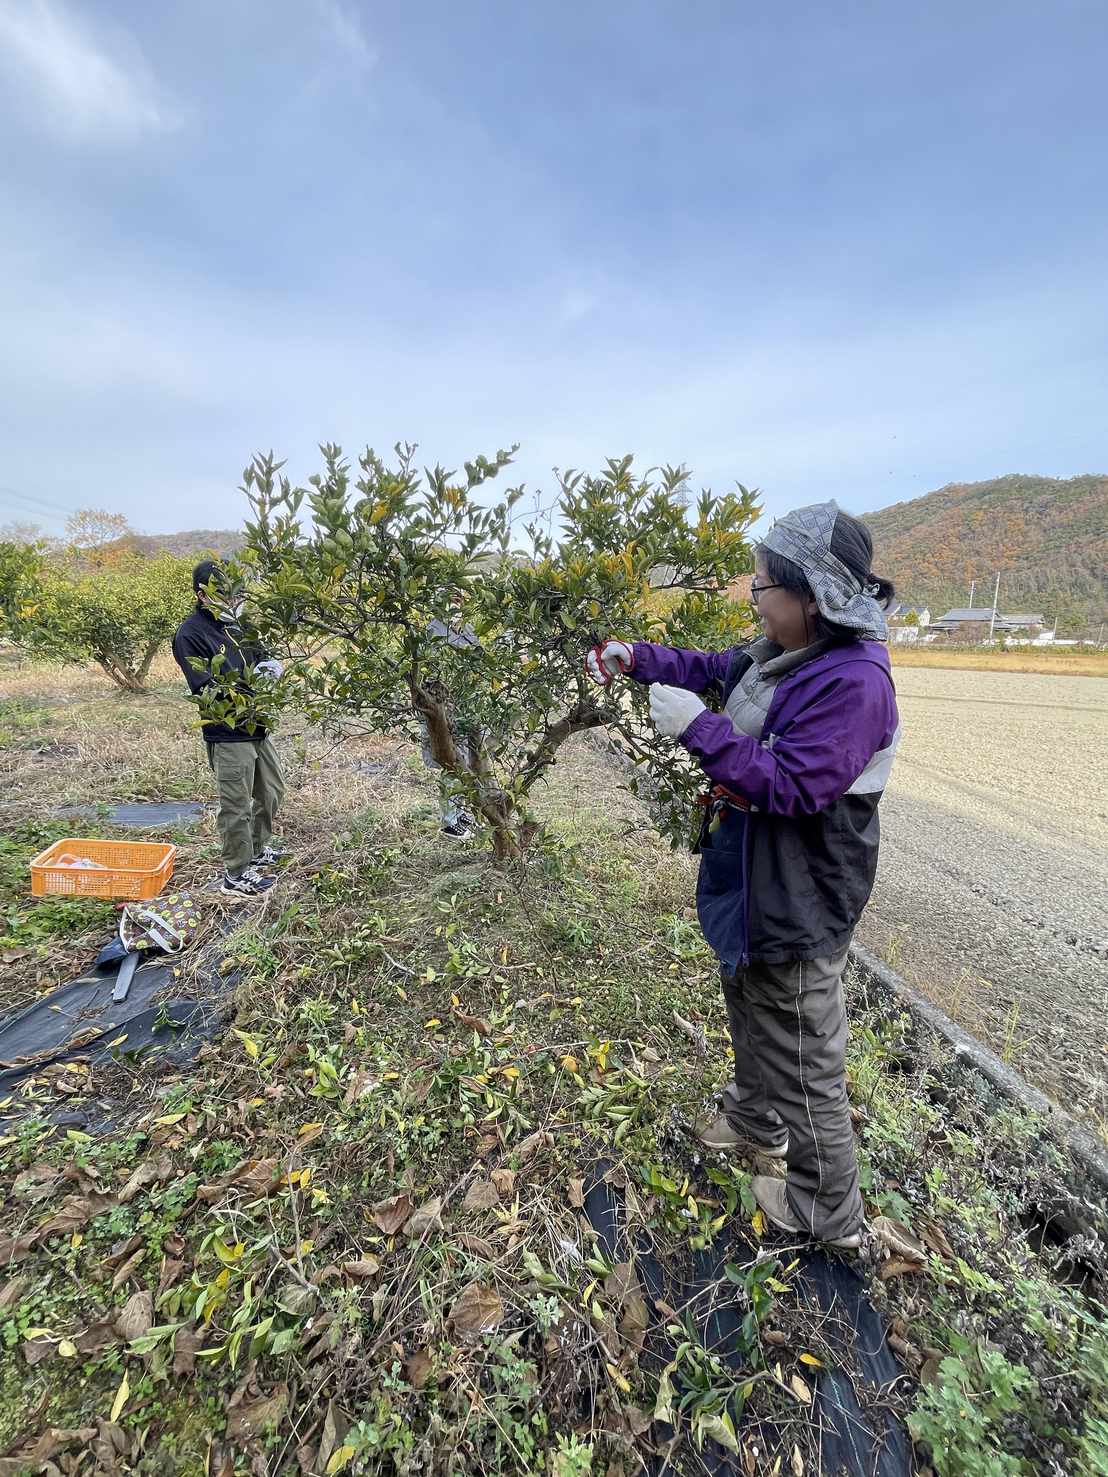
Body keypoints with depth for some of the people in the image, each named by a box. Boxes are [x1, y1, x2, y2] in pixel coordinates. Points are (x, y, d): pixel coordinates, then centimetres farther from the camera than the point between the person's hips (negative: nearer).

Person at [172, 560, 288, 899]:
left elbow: (263, 655, 14)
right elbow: (206, 687, -18)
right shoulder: (190, 634, -12)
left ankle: (260, 849, 40)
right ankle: (236, 875, 15)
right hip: (227, 734, -8)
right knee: (237, 805, 0)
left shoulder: (235, 621, 10)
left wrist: (270, 664, -9)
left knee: (272, 790, 20)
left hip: (257, 727, 8)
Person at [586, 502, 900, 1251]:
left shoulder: (853, 682, -26)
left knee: (804, 1057, 11)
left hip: (798, 906, -9)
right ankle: (757, 1120, 56)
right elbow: (710, 668, 18)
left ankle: (829, 1213, 37)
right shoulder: (777, 654, 2)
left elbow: (789, 787, -31)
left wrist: (697, 728, -29)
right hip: (750, 885, 10)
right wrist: (635, 657, 9)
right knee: (750, 1012, 30)